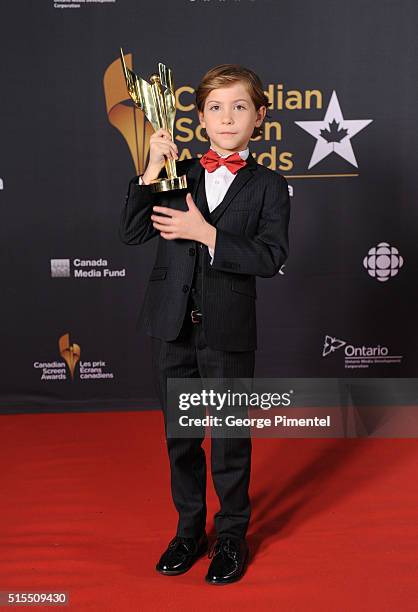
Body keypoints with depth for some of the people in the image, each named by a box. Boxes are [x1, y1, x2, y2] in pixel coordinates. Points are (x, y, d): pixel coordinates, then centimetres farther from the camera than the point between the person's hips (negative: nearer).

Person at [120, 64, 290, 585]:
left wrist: (207, 234, -20)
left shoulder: (268, 185, 0)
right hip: (172, 327, 3)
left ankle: (231, 536, 30)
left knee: (230, 440, 10)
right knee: (180, 437, 15)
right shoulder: (177, 175, 6)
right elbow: (132, 233, -4)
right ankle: (189, 530, 35)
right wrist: (151, 173, -13)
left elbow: (270, 257, -13)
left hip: (228, 332, -2)